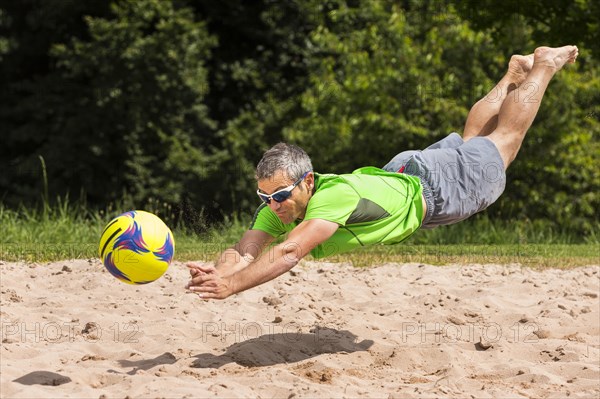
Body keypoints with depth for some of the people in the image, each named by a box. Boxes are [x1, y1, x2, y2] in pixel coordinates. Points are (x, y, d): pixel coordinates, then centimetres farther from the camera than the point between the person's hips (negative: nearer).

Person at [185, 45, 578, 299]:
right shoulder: (278, 206, -27)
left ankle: (547, 63, 41)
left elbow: (289, 253, -59)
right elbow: (245, 252, -36)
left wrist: (231, 285, -68)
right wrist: (221, 269, -60)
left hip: (430, 185, -5)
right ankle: (514, 72, 55)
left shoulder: (335, 196, -47)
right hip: (395, 177, 5)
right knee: (468, 139, 32)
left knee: (503, 139, 19)